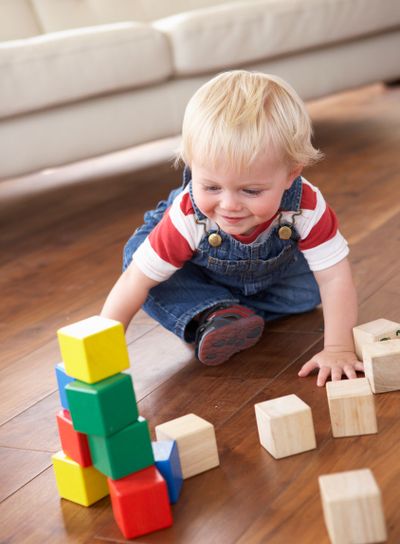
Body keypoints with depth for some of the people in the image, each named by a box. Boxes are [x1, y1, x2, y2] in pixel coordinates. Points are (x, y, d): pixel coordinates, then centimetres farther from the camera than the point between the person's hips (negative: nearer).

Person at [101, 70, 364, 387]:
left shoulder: (306, 208, -40)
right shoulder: (188, 218, -42)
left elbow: (335, 279, -35)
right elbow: (135, 282, -37)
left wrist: (338, 348, -44)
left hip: (273, 271, 2)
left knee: (309, 290, -19)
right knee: (137, 254, -25)